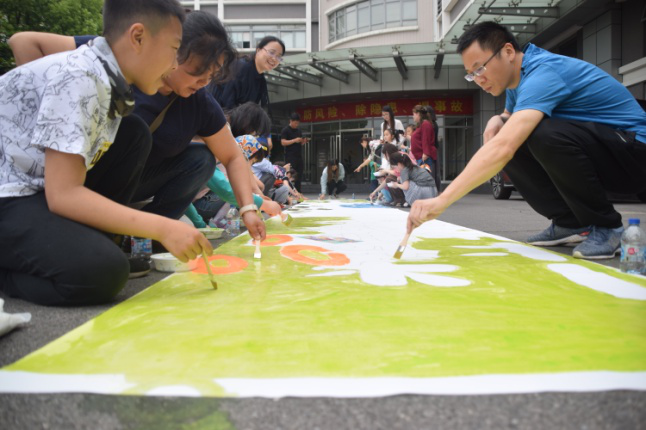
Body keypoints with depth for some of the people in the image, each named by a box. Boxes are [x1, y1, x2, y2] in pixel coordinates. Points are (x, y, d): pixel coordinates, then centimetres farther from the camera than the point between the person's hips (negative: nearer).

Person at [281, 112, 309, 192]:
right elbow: (283, 142, -12)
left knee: (299, 174, 4)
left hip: (299, 156, 7)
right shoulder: (285, 130, -3)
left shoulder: (299, 131, 17)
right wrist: (295, 140, -18)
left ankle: (298, 191, 9)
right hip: (290, 156, -7)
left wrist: (304, 141, 2)